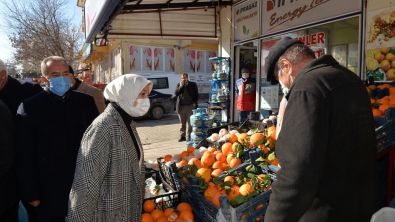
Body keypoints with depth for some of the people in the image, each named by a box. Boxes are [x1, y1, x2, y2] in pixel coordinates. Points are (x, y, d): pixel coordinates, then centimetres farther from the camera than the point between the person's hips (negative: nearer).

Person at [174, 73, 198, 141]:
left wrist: (194, 102, -5)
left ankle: (189, 136, 3)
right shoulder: (178, 85, 13)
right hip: (181, 106, 2)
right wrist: (181, 86, -8)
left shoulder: (193, 85, 8)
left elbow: (196, 94, 7)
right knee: (182, 123, 7)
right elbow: (176, 93, 1)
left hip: (190, 106, -2)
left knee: (190, 123, -2)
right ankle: (182, 136, 14)